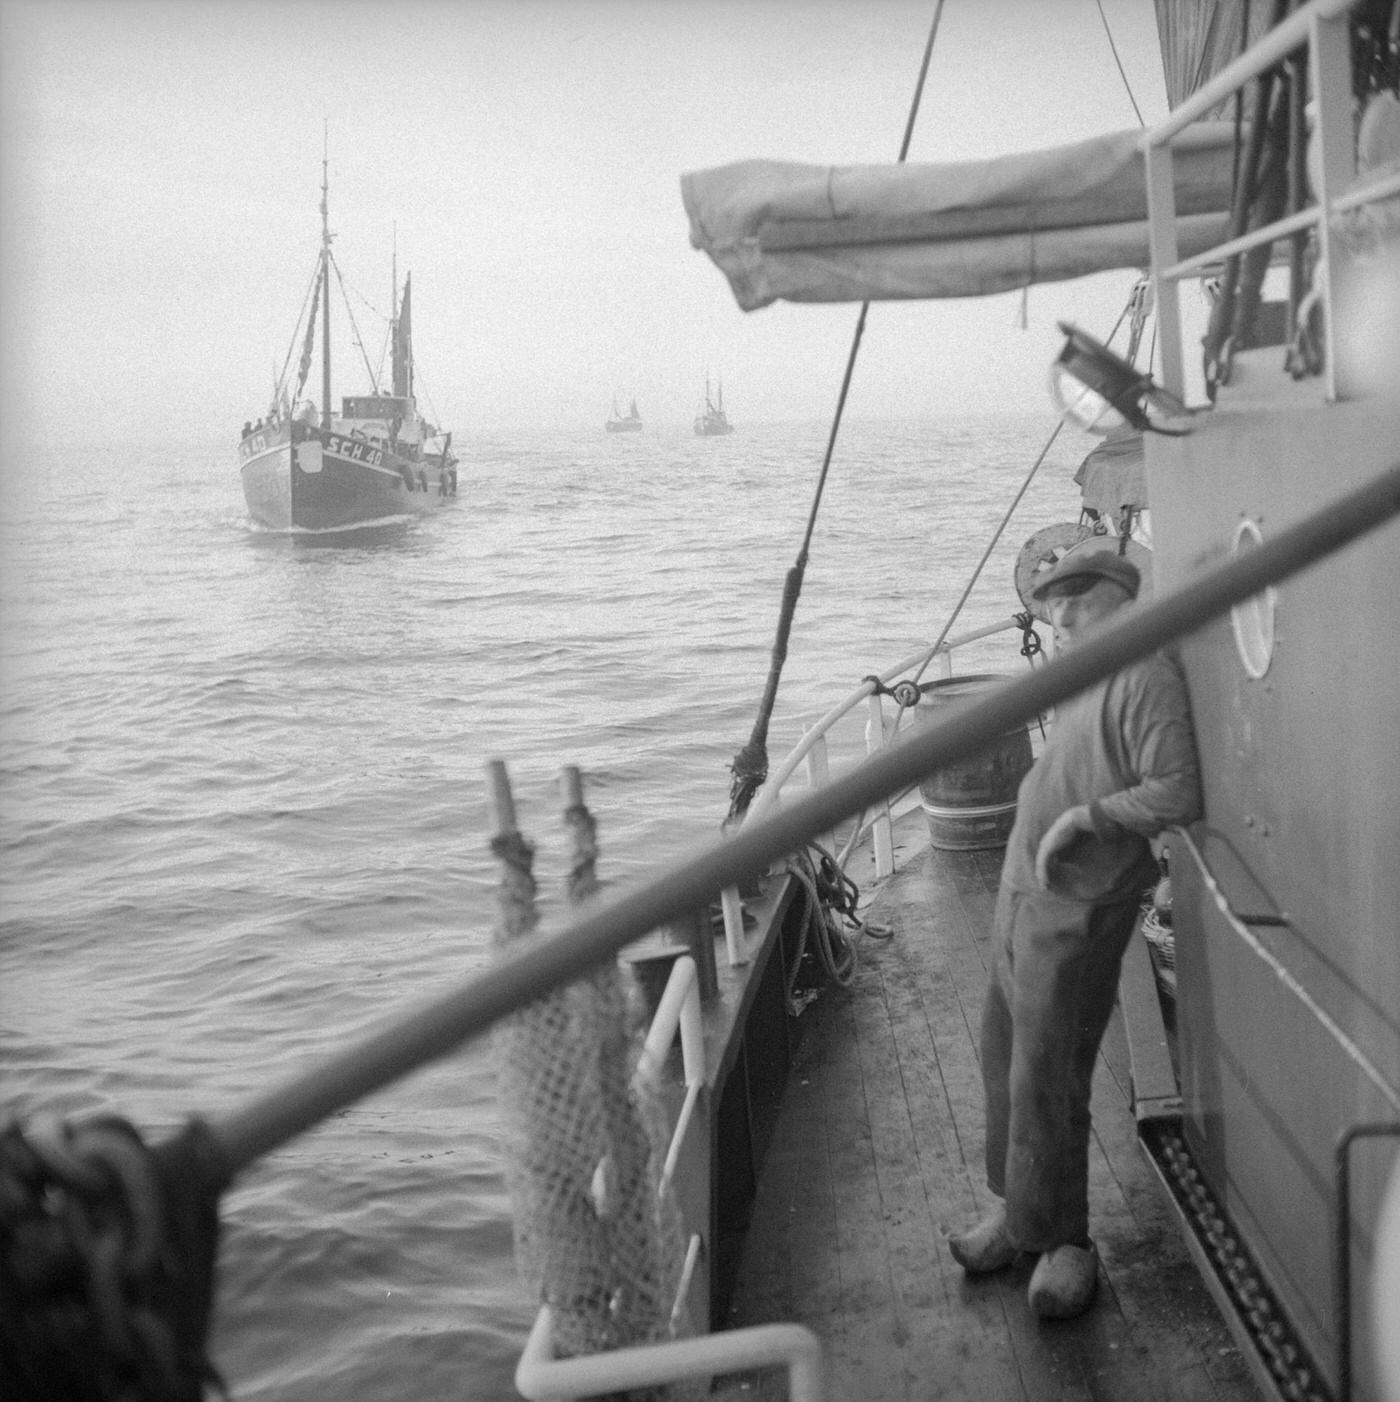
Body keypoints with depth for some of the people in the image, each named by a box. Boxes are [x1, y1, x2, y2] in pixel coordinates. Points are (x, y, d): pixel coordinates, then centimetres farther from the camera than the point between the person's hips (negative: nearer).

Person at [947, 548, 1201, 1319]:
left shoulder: (1149, 679, -16)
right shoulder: (1082, 679, 13)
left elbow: (1179, 793, -24)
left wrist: (1086, 814, -21)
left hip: (1076, 911, -9)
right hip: (1022, 893, 9)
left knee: (1046, 1081, -2)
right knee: (1003, 1056, 16)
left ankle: (1062, 1241, 14)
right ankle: (1014, 1206, 32)